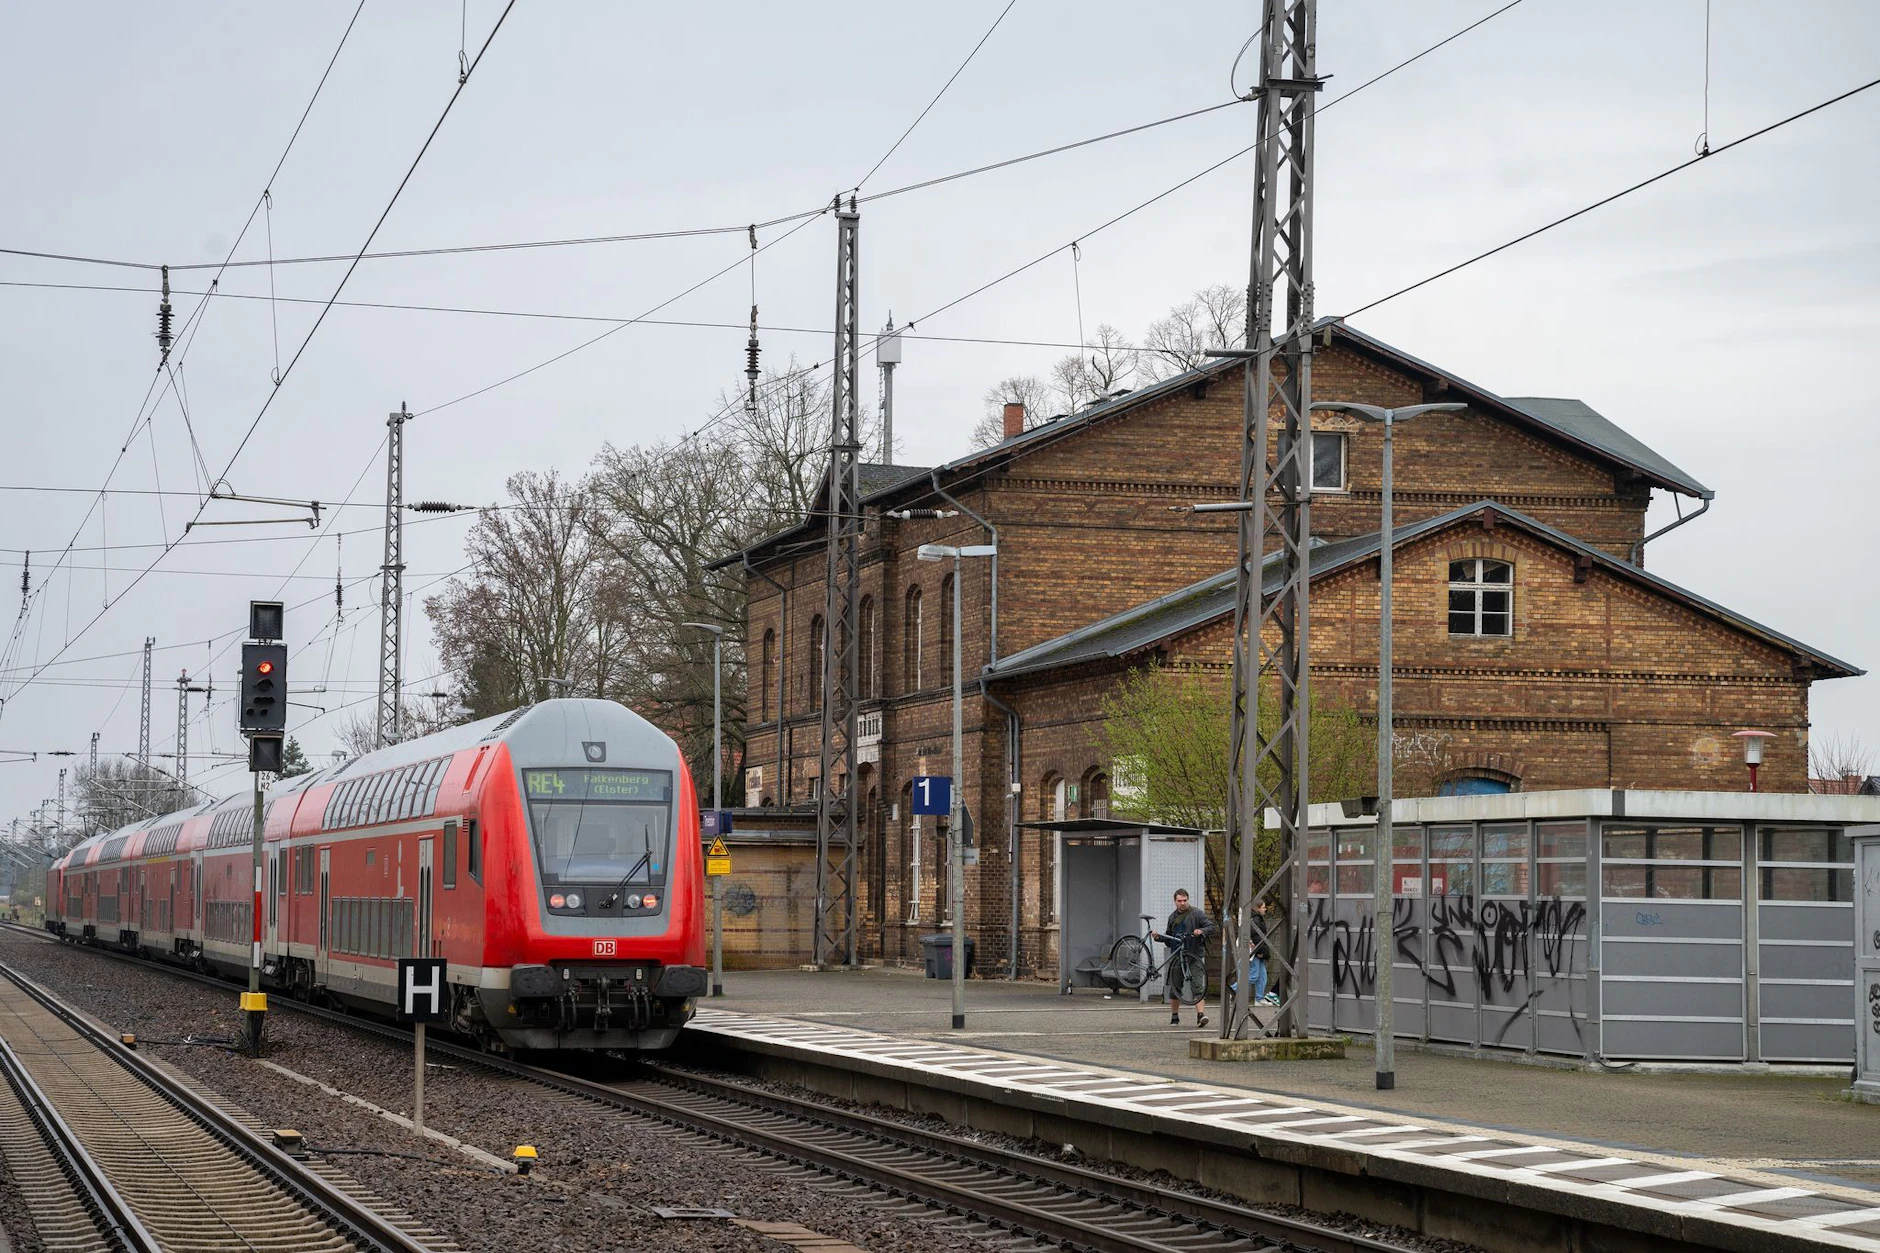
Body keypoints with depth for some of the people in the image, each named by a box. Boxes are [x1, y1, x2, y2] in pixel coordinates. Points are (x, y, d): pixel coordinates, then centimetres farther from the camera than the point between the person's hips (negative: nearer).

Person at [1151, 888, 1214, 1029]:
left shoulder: (1196, 914, 0)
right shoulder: (1172, 917, 17)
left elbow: (1211, 927, -6)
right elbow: (1169, 937, 25)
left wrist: (1201, 931, -25)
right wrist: (1158, 937, 6)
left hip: (1195, 955, -5)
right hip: (1176, 956, 5)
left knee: (1197, 985, -14)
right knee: (1175, 987, 8)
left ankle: (1200, 1014, -21)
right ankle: (1174, 1017, 18)